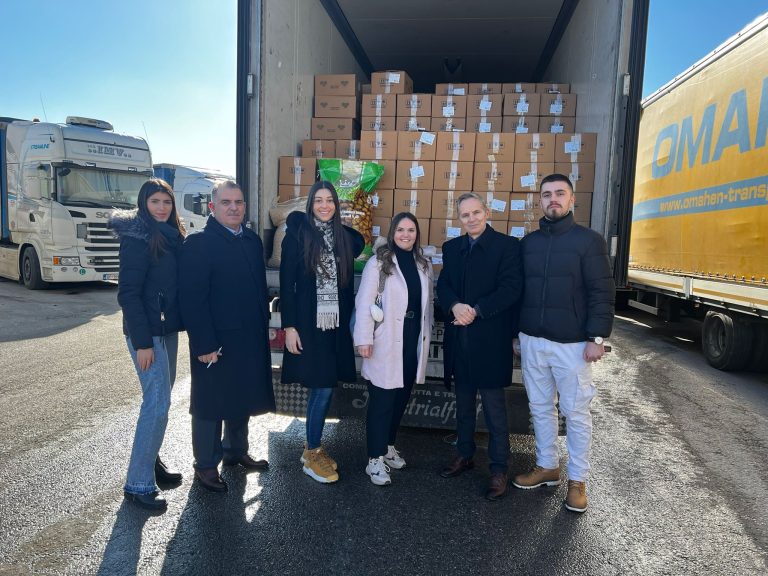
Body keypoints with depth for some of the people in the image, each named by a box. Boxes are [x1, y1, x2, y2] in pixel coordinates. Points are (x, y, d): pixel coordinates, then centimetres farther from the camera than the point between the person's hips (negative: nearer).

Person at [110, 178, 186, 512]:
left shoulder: (172, 236, 11)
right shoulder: (137, 238, -12)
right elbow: (128, 293, -16)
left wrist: (176, 325, 9)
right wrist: (142, 342, -19)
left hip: (168, 328, 8)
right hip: (147, 332, -8)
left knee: (160, 399, 15)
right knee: (158, 403, -8)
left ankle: (151, 461, 30)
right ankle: (138, 484, 3)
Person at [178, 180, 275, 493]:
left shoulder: (253, 240, 8)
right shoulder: (198, 243, -12)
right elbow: (192, 299, -17)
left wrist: (264, 326, 10)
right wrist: (204, 344, -19)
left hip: (251, 338, 7)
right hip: (215, 342, -7)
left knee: (242, 397, 20)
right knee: (211, 403, 9)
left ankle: (236, 451, 40)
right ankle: (206, 465, 26)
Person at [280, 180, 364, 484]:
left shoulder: (346, 237, 8)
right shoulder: (298, 234, -5)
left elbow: (348, 282, 15)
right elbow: (286, 282, -7)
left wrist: (348, 318, 4)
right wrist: (289, 326, -10)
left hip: (336, 324, 4)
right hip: (308, 324, -4)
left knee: (323, 387, 10)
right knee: (323, 388, -3)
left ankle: (312, 447, 28)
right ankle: (312, 454, 16)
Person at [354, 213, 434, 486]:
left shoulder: (424, 265, 10)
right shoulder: (379, 262, -6)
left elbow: (427, 303, 13)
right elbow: (364, 302, -10)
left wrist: (427, 334, 10)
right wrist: (364, 339, -15)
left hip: (413, 341, 5)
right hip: (385, 343, -5)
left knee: (401, 397, 15)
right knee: (382, 399, 0)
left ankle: (388, 445, 33)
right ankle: (375, 458, 10)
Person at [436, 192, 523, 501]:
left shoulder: (507, 245, -5)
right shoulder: (452, 247, 12)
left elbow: (511, 288, -13)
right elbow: (443, 285, 5)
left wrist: (476, 311, -20)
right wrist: (455, 306, -16)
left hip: (490, 339, -5)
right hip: (459, 339, 5)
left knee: (494, 408, 3)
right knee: (463, 402, 17)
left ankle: (499, 469, 17)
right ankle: (464, 455, 34)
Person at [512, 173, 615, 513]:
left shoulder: (589, 240, -3)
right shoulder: (529, 242, 9)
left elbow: (602, 293, -7)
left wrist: (597, 337, -14)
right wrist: (515, 332, 11)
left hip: (571, 343, -4)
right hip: (532, 340, 5)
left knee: (576, 412, 6)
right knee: (540, 408, 14)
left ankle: (577, 480, 20)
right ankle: (547, 467, 31)